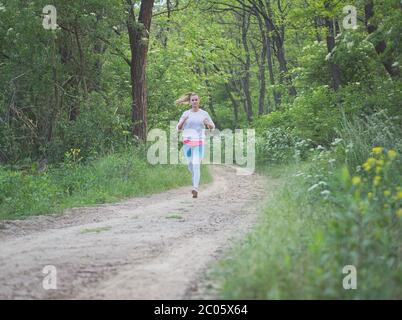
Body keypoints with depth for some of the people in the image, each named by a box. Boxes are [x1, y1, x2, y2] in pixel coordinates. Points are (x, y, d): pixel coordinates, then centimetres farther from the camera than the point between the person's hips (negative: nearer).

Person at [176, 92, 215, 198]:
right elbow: (178, 128, 7)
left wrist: (207, 123, -12)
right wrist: (183, 121, -13)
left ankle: (195, 189, -22)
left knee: (196, 165, -16)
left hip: (199, 143, -3)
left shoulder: (204, 114, 3)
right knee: (190, 165, 14)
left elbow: (213, 127, 11)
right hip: (187, 142, 3)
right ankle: (196, 179, 45)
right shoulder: (186, 113, 6)